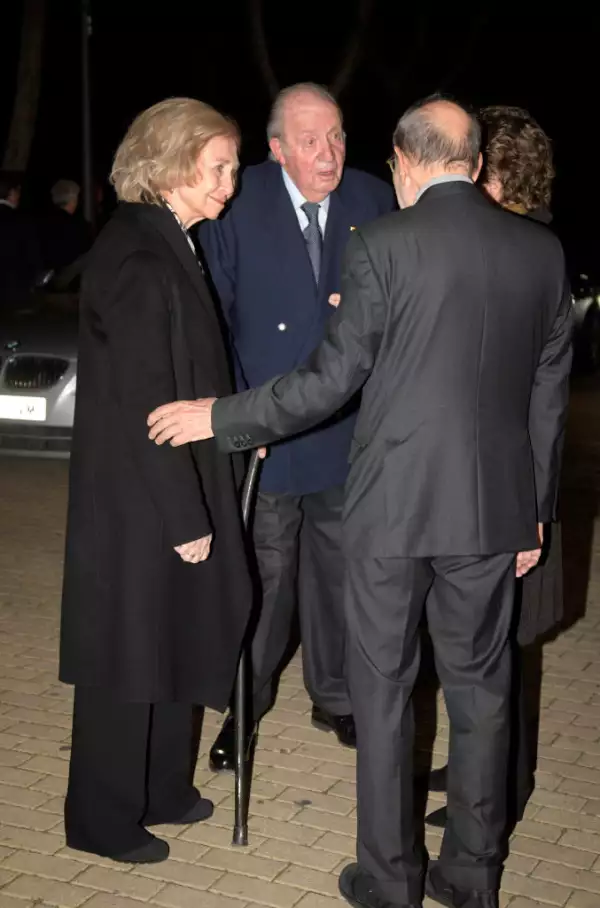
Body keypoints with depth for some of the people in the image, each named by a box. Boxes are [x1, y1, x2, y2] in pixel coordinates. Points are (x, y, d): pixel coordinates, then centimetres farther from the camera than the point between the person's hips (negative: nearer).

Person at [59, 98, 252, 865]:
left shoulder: (164, 246, 8)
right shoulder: (138, 262, -21)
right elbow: (145, 405, -22)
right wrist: (186, 518, -18)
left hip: (171, 490, 9)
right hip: (139, 501, -9)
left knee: (172, 643, 20)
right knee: (130, 655, 6)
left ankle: (159, 789, 38)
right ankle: (105, 819, 25)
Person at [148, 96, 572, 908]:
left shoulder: (382, 245, -10)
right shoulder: (541, 250, 3)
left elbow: (334, 377, -11)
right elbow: (549, 393, 7)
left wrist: (221, 419, 0)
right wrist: (535, 510, 15)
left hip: (394, 504, -4)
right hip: (495, 506, 4)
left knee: (383, 689, 10)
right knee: (481, 688, 14)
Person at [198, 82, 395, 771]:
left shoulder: (374, 201, 1)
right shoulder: (236, 203, -8)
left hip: (347, 429, 3)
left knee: (337, 572, 16)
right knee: (261, 575, 8)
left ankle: (334, 696, 34)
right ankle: (244, 705, 26)